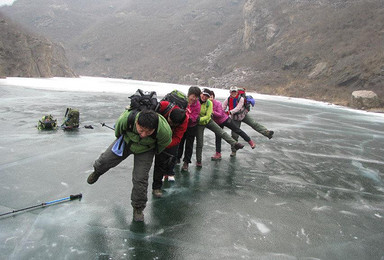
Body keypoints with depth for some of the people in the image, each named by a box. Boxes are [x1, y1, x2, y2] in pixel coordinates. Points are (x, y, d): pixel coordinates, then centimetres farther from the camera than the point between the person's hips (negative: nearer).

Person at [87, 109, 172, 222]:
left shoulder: (164, 131, -41)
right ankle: (97, 171, 46)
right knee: (105, 160, 6)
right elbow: (118, 132, -13)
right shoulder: (125, 118, -40)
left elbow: (162, 145, -14)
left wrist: (155, 153, 5)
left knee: (140, 179, -6)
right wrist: (119, 140, 8)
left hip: (145, 150, -1)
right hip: (127, 141, 2)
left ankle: (138, 208, 19)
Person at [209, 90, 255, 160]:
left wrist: (212, 112, -39)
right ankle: (218, 154, 17)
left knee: (237, 130, 4)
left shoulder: (217, 103, -22)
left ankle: (250, 141, 19)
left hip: (225, 120, -5)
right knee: (218, 137, 6)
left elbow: (220, 114, -26)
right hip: (217, 123, 5)